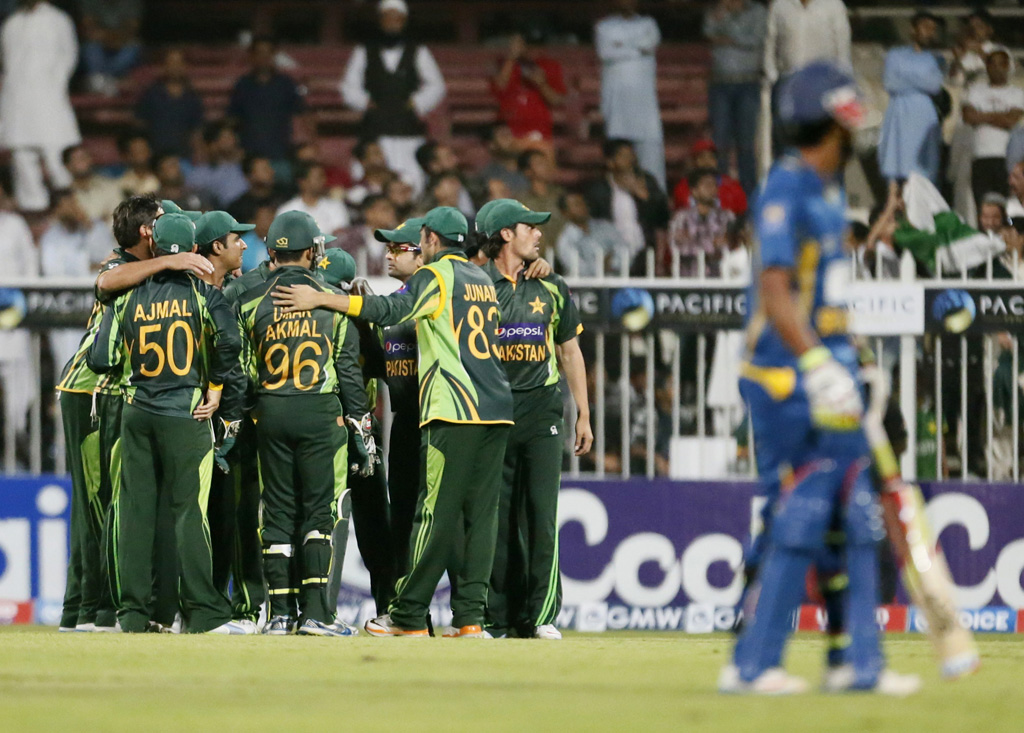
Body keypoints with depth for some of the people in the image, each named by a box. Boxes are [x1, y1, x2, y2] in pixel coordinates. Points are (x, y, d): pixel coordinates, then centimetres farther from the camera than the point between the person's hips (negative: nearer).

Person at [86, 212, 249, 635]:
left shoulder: (128, 295, 5)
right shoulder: (201, 291, -3)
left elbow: (101, 359, 1)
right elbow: (228, 341, -18)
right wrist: (217, 390, -4)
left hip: (136, 411, 3)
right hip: (186, 414, -3)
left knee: (134, 509, 6)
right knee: (190, 509, -3)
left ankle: (132, 611, 6)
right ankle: (203, 613, -5)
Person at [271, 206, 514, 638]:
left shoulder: (436, 276, -3)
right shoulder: (482, 280, 21)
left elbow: (390, 310, -14)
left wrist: (320, 299, -13)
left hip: (455, 410, -7)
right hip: (497, 409, 7)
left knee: (437, 513, -6)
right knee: (480, 513, 4)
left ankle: (409, 617, -4)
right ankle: (470, 617, 1)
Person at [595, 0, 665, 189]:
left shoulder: (647, 24, 16)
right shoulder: (604, 26, 12)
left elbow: (651, 43, -5)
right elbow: (605, 52, -6)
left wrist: (622, 46, -6)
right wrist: (636, 50, -5)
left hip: (644, 93, 1)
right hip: (615, 93, -1)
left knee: (651, 141, -8)